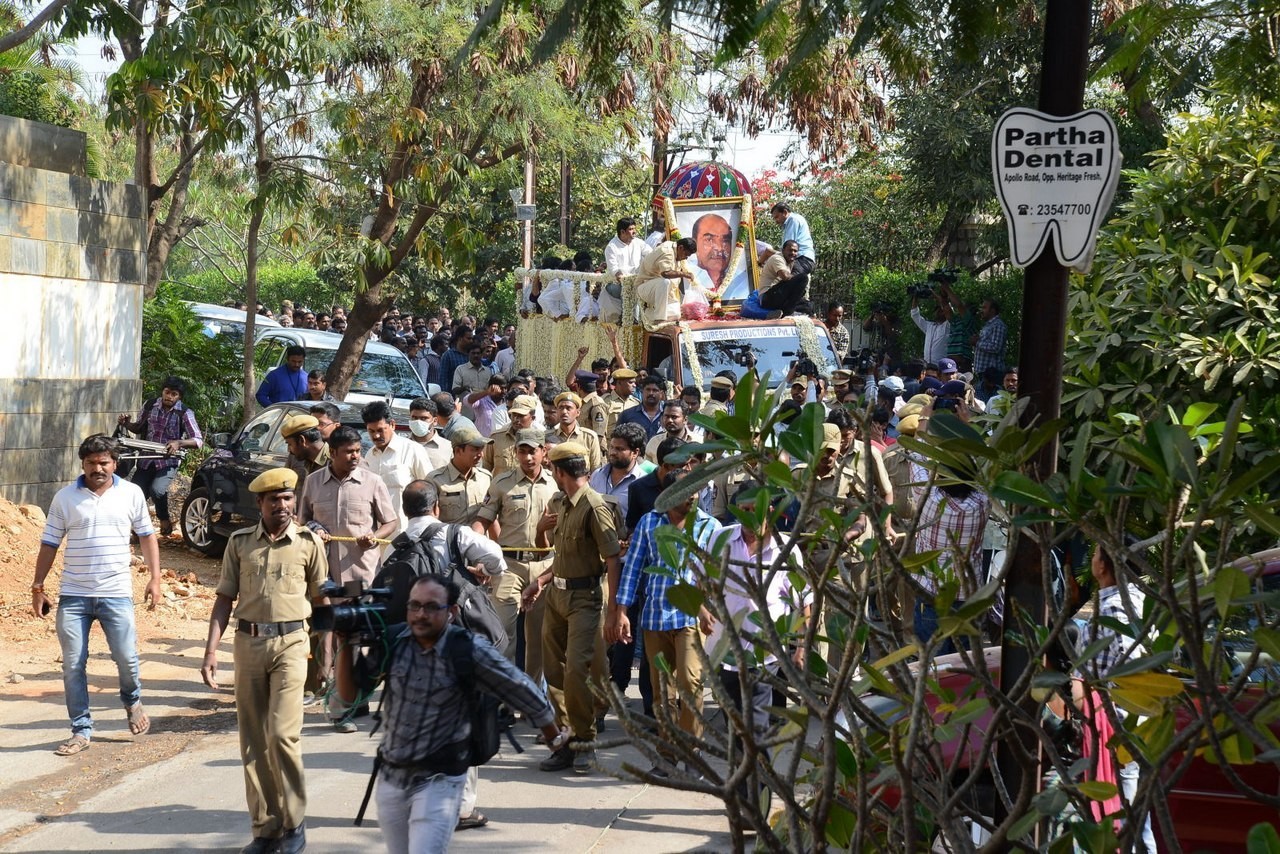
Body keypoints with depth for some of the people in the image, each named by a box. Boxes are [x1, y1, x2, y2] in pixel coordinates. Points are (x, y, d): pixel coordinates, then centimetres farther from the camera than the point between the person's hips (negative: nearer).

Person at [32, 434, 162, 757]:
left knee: (126, 657, -2)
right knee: (72, 665, 2)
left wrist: (154, 578, 4)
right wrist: (38, 588, 3)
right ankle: (81, 731, 13)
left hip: (116, 594, -1)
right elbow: (49, 545, 5)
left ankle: (132, 701, 31)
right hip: (73, 595, 1)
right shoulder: (65, 497, 1)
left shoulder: (131, 494, 2)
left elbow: (146, 536, 10)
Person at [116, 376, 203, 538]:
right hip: (146, 460, 4)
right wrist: (126, 424, -4)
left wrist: (179, 443, -30)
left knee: (157, 490, -27)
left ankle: (165, 521, 1)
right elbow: (139, 428, 17)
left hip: (168, 462, -4)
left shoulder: (184, 413, -10)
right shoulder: (150, 405, 1)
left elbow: (198, 440, -13)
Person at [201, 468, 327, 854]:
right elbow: (224, 599, 8)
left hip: (290, 642, -3)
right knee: (252, 742, 6)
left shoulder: (309, 542, 2)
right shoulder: (240, 542, 6)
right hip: (248, 643, 3)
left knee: (282, 734, -12)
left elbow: (320, 596, 9)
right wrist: (211, 650, -1)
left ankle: (294, 823, 3)